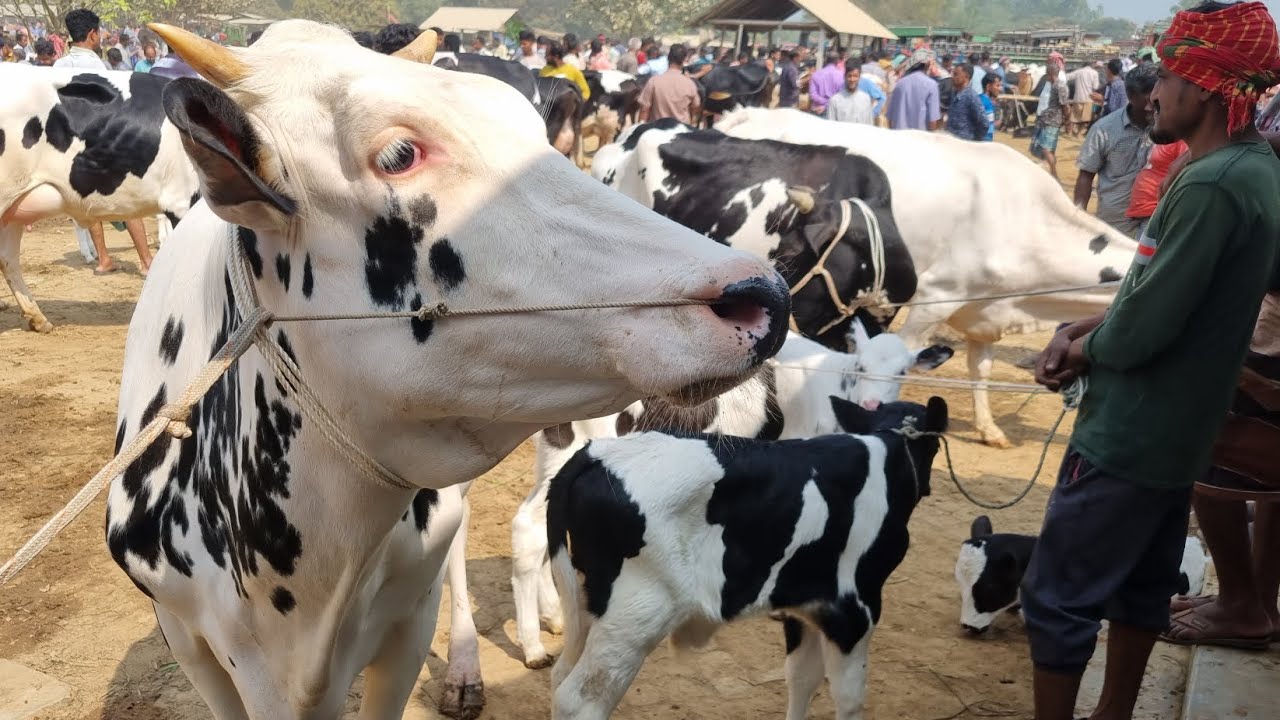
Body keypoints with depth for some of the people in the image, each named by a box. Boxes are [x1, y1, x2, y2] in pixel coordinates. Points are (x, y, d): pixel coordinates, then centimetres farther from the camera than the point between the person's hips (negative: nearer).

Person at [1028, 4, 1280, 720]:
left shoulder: (1211, 186, -25)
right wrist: (1080, 329, 1)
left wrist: (1080, 350, -5)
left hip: (1128, 436, -10)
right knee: (1141, 586, 20)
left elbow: (1137, 334, -25)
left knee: (1058, 598, 0)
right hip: (1179, 430, 10)